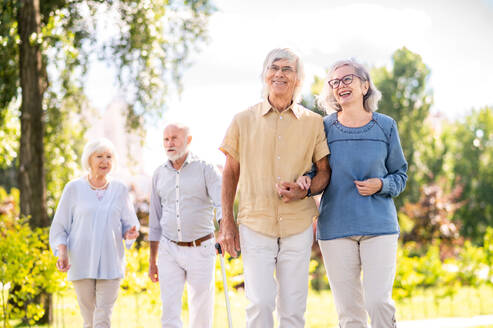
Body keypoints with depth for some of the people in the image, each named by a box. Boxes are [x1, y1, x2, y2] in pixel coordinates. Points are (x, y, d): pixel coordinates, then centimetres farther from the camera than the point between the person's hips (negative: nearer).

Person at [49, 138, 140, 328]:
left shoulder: (119, 189, 7)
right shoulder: (74, 188, 2)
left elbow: (129, 225, 14)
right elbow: (60, 227, 4)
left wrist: (130, 234, -9)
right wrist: (62, 253, -11)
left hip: (110, 265, 1)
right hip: (82, 264, -1)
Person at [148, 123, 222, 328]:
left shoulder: (206, 170, -4)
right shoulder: (159, 175, 9)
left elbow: (222, 205, -18)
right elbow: (155, 221, 15)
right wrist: (152, 261, 14)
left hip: (200, 250, -3)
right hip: (170, 250, 3)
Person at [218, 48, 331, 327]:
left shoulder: (313, 122, 6)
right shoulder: (244, 121, 5)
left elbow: (325, 170, 10)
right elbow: (231, 173, 11)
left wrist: (305, 191, -11)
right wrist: (227, 222, 4)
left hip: (298, 227, 1)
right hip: (255, 225, -1)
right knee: (260, 303, -12)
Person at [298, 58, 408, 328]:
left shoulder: (385, 126, 5)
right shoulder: (324, 128, 4)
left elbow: (400, 175, 12)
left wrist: (381, 185, -9)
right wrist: (305, 182, -12)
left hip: (379, 224, 0)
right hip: (336, 226, 1)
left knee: (379, 302, -12)